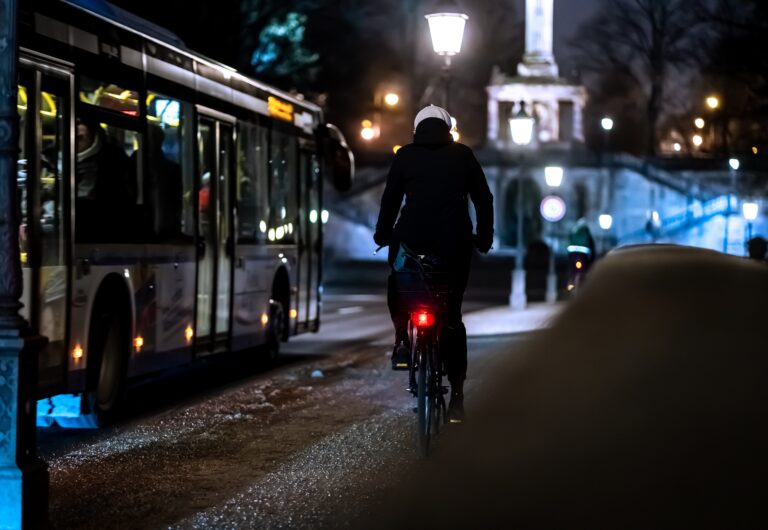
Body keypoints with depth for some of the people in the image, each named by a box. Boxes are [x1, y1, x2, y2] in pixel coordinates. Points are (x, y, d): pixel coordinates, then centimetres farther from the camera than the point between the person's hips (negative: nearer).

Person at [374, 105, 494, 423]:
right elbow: (484, 199, 10)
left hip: (412, 238, -1)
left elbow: (390, 198, 4)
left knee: (397, 288, 30)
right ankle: (457, 393, 1)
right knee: (452, 314, 7)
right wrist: (484, 238, 19)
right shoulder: (463, 156, 10)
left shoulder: (405, 156, 7)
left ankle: (402, 338, 6)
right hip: (454, 243, 1)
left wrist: (383, 234, 14)